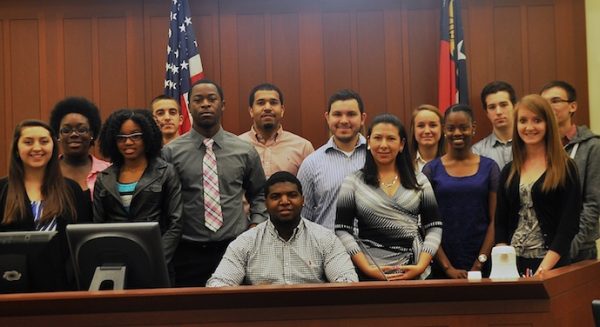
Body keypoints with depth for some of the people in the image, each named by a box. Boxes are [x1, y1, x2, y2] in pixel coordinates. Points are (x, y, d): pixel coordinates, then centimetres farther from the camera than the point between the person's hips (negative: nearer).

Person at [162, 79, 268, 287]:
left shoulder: (245, 151, 6)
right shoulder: (171, 152, 1)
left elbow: (259, 195, 19)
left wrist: (255, 226, 5)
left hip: (235, 248, 1)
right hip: (188, 252, -1)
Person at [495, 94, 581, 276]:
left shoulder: (565, 168, -3)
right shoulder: (509, 172, 9)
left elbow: (569, 225, -9)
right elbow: (500, 224, 8)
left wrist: (544, 268, -17)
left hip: (552, 266, -3)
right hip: (513, 264, 4)